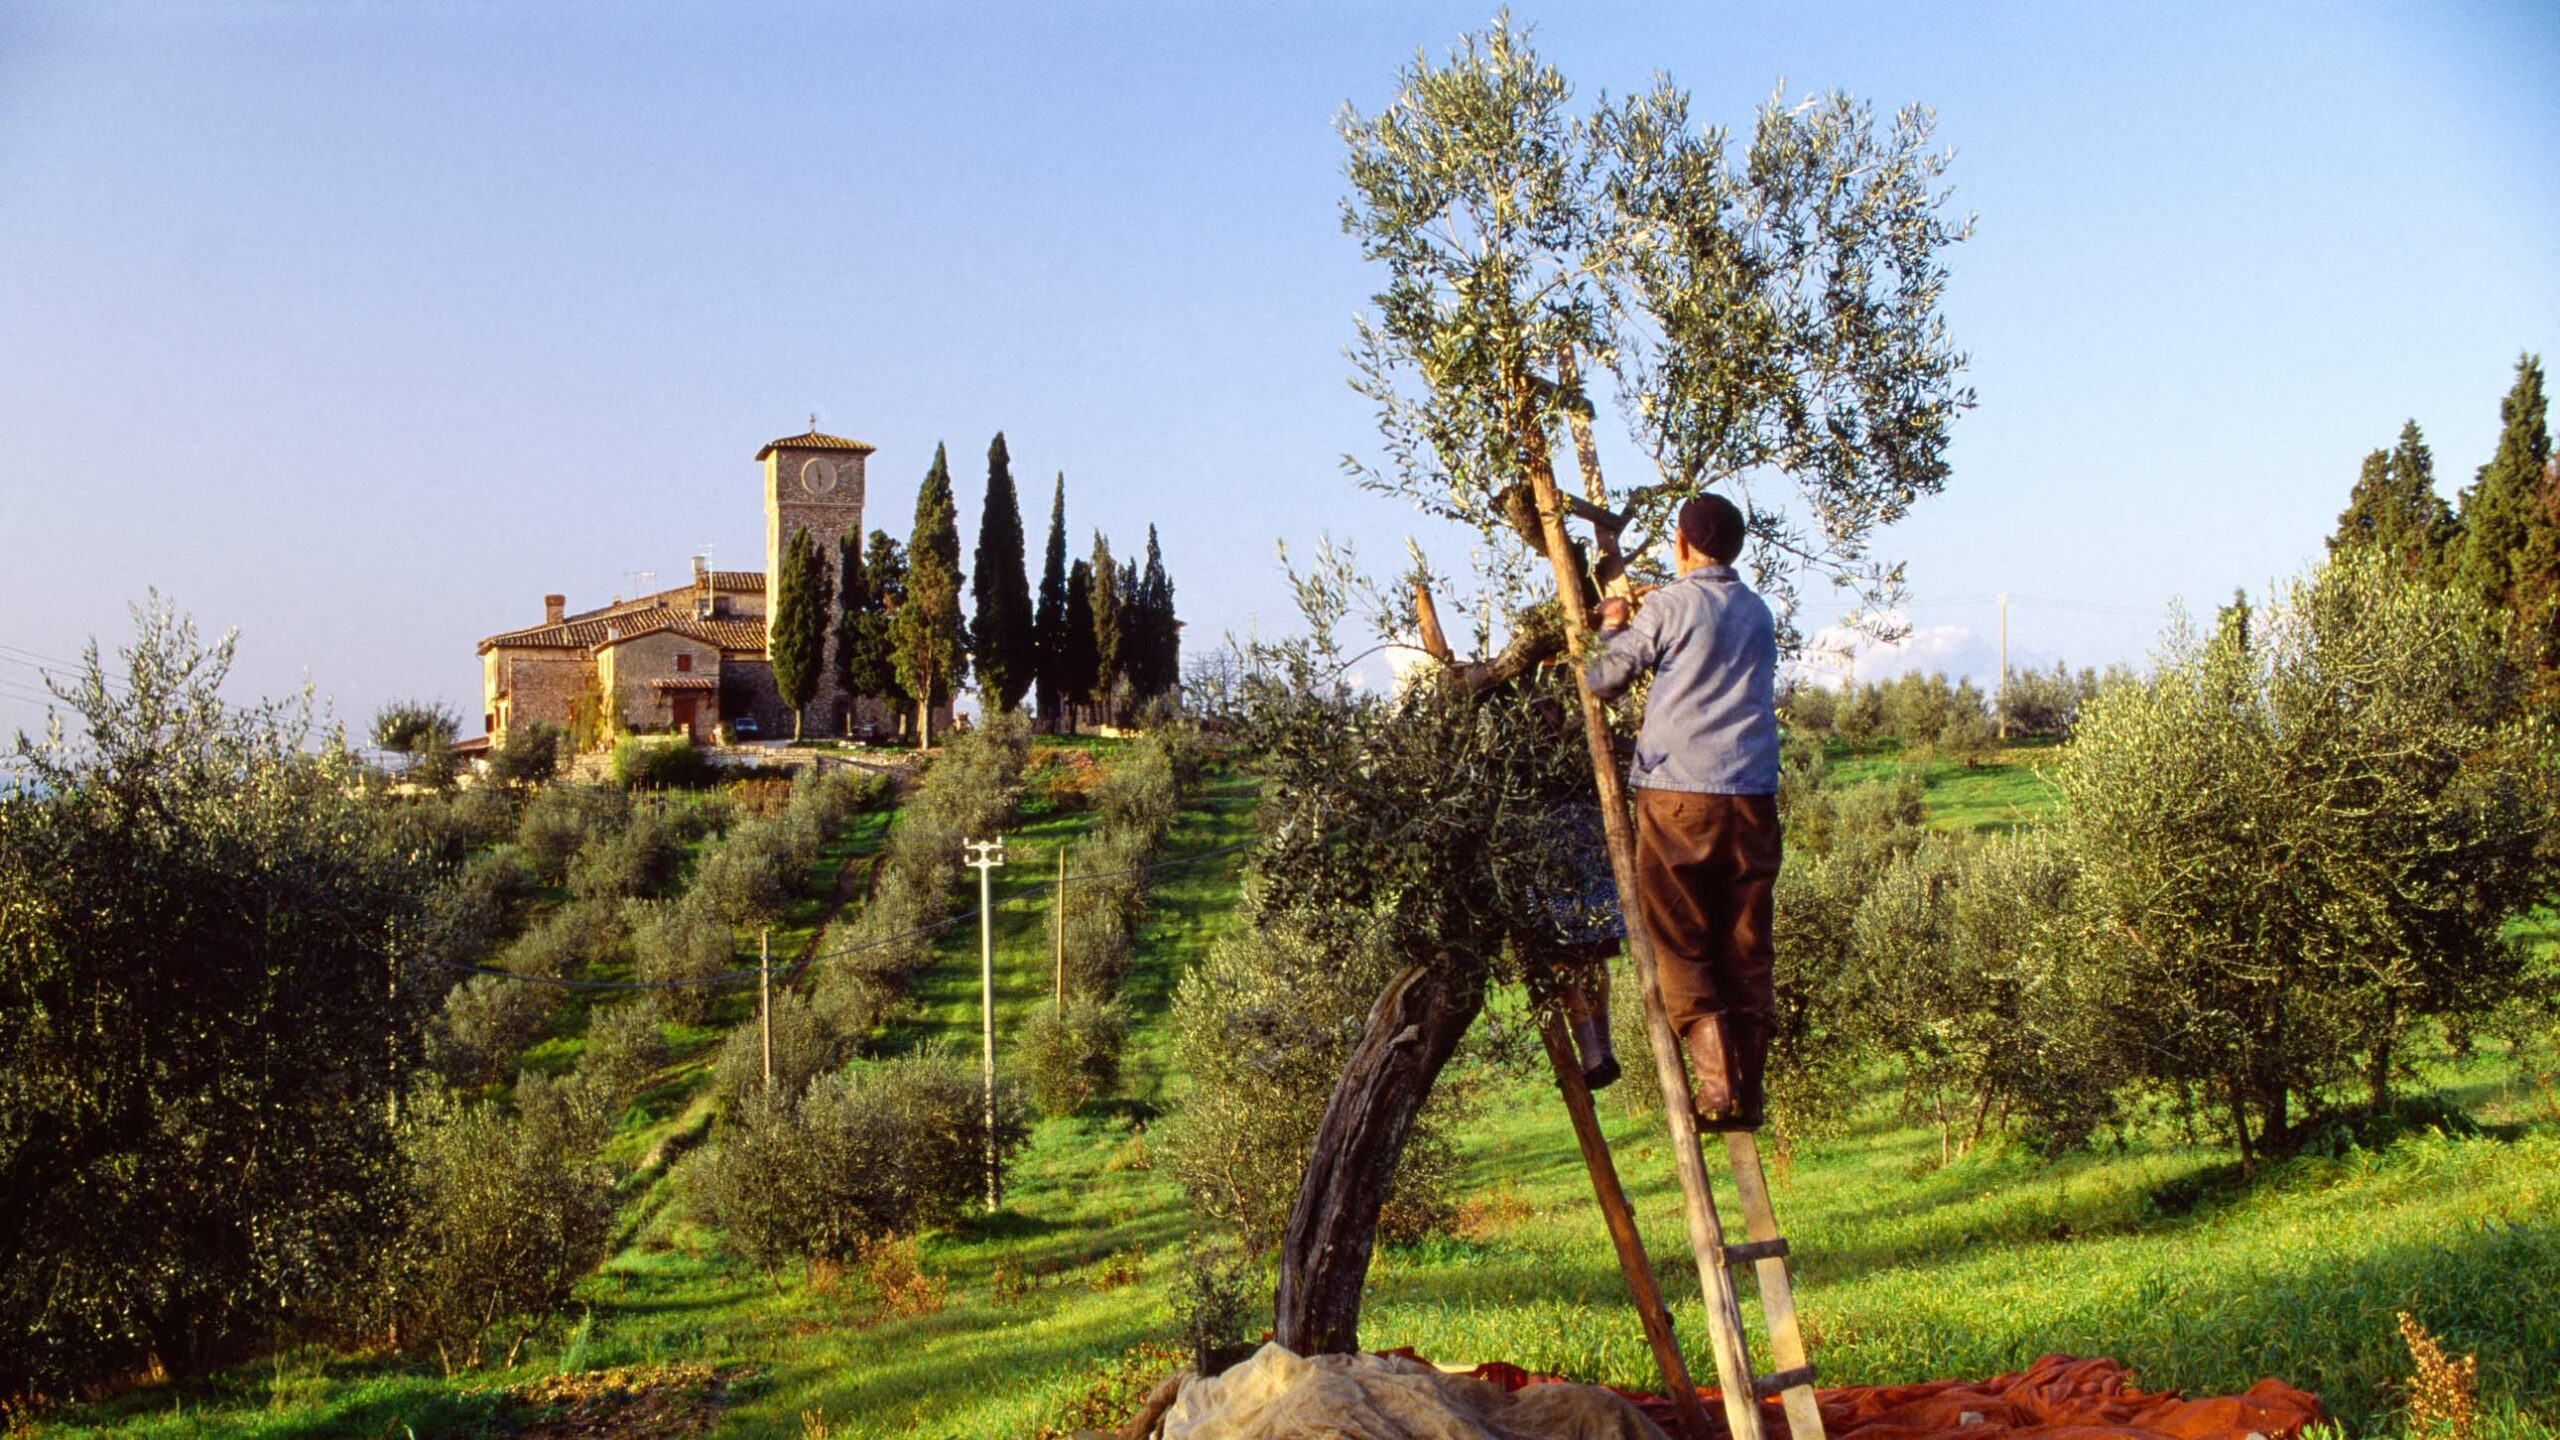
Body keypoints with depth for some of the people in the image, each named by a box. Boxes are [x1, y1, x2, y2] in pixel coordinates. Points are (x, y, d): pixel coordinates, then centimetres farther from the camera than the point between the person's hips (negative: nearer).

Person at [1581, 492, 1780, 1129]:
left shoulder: (1668, 606, -2)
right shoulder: (1758, 613, 15)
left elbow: (1603, 680, 2)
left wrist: (1612, 627, 22)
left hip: (1678, 795, -5)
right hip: (1752, 797, 5)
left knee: (1679, 949, 1)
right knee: (1746, 950, 9)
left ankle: (1715, 1082, -10)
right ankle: (1749, 1091, 10)